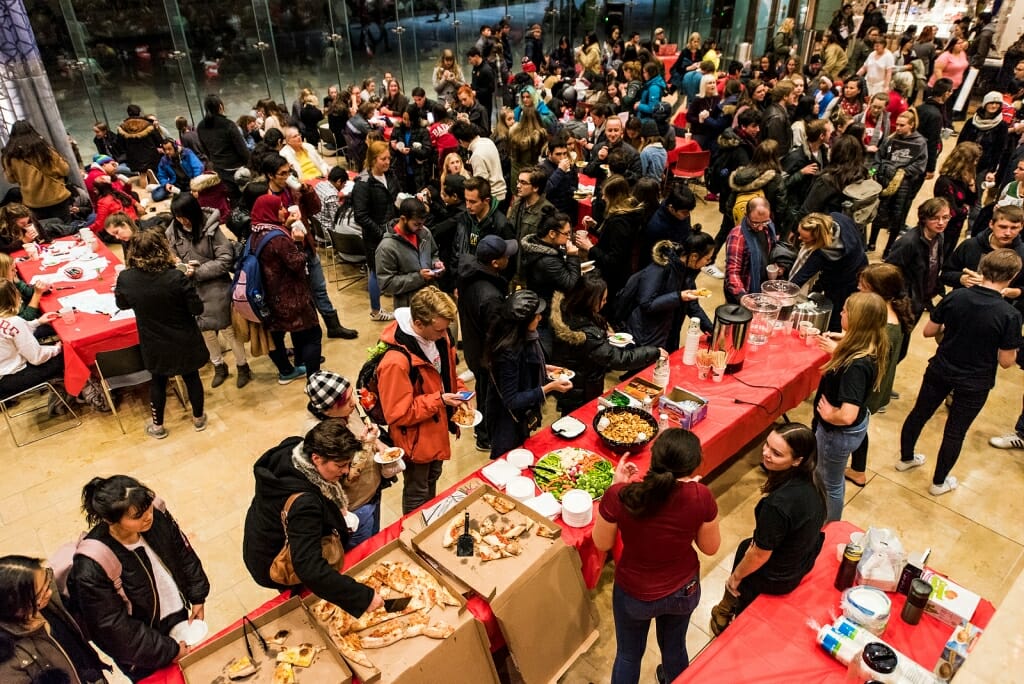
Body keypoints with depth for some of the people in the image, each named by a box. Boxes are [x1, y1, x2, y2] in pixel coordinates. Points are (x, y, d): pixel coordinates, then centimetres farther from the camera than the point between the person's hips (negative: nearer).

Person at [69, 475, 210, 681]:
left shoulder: (156, 514, -22)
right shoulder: (92, 568, -34)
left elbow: (185, 553, -3)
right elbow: (115, 626, -23)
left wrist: (198, 597, 1)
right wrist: (168, 650, -17)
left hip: (179, 617, 4)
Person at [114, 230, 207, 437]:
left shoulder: (125, 279, -16)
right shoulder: (177, 277, -27)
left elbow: (122, 304, 3)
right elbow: (197, 309, -19)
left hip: (154, 344, 2)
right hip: (184, 341, -2)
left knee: (158, 382, 23)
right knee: (191, 377, 20)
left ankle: (157, 426, 39)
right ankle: (198, 418, 39)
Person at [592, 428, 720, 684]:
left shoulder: (620, 495, -31)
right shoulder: (701, 497, -28)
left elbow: (601, 543, -12)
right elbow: (710, 548, -9)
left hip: (634, 593, -1)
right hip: (683, 590, 2)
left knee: (628, 655, 28)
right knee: (674, 648, 34)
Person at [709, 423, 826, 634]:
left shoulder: (778, 504, -41)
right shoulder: (811, 481, -17)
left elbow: (760, 554, -26)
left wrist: (736, 576, -6)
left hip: (778, 577, -6)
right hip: (804, 559, 6)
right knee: (745, 547, 29)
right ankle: (727, 610, 51)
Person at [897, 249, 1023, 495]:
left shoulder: (955, 296, -15)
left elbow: (928, 332, -4)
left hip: (940, 371, 3)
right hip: (975, 383, -2)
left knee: (919, 414, 22)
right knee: (955, 432, 15)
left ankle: (906, 458, 43)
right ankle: (939, 482, 32)